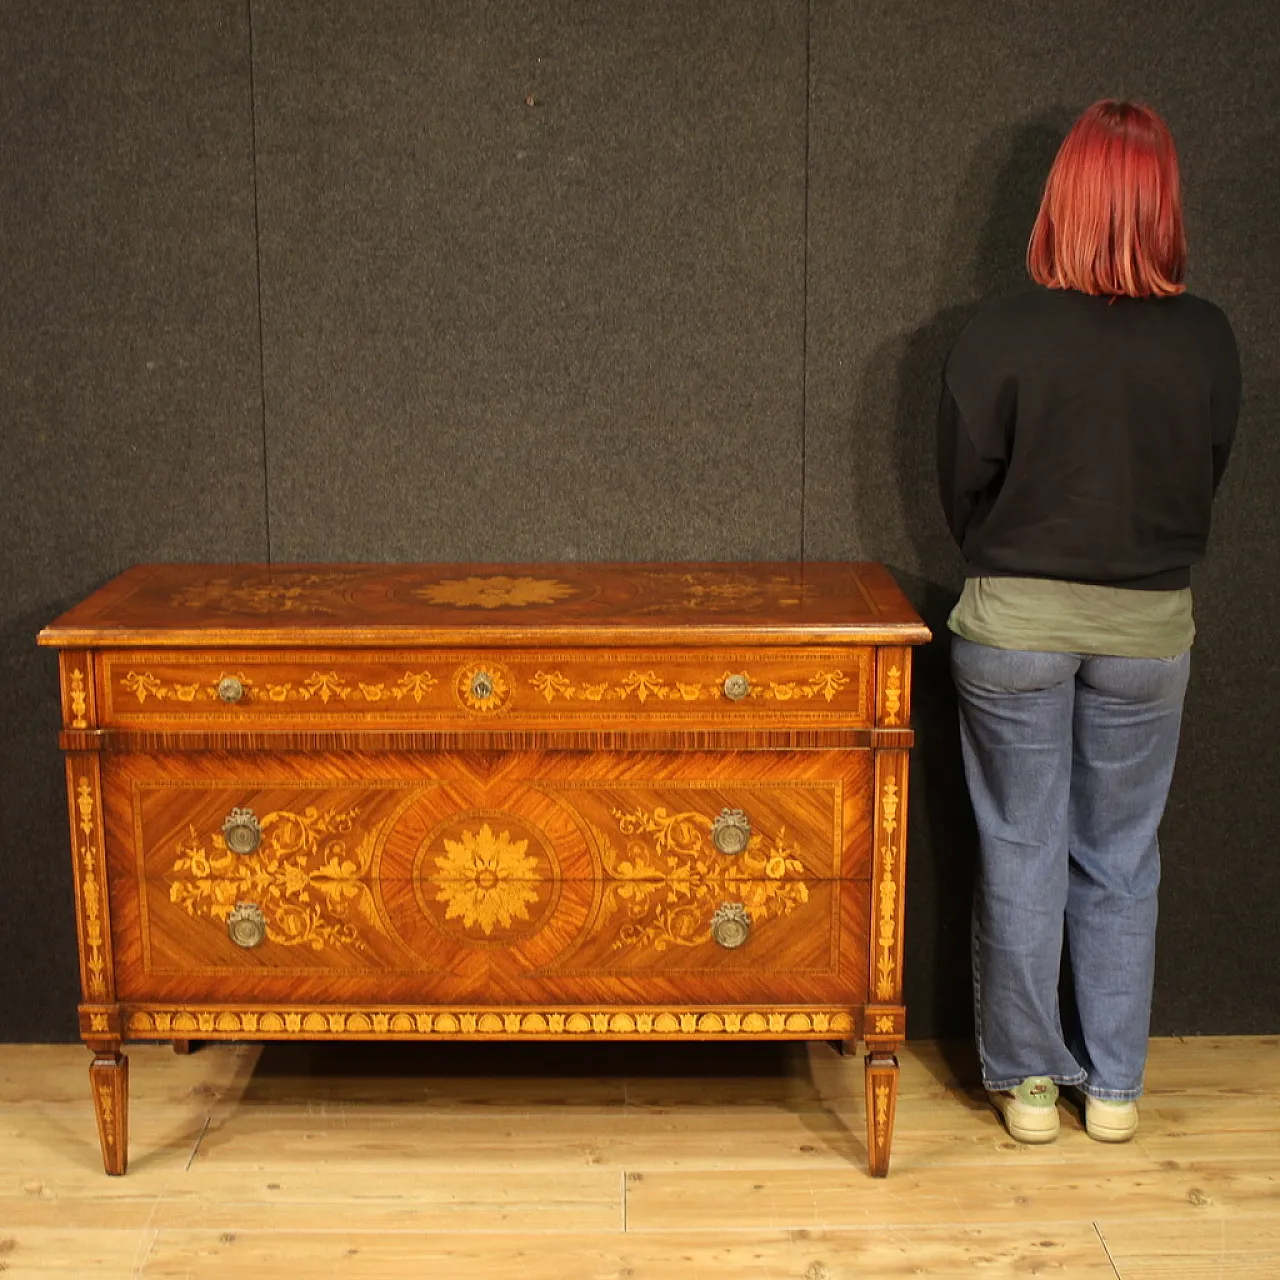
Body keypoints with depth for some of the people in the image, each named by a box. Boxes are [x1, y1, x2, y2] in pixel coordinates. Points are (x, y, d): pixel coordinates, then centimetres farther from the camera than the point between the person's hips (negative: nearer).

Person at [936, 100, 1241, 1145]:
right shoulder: (1210, 341, -7)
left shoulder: (1000, 337, -14)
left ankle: (1027, 1080, 21)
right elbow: (1209, 479, 5)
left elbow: (962, 490, -4)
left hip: (1015, 623, -2)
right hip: (1151, 626, 2)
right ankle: (1116, 1087, 25)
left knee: (1021, 857, 10)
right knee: (1122, 862, 15)